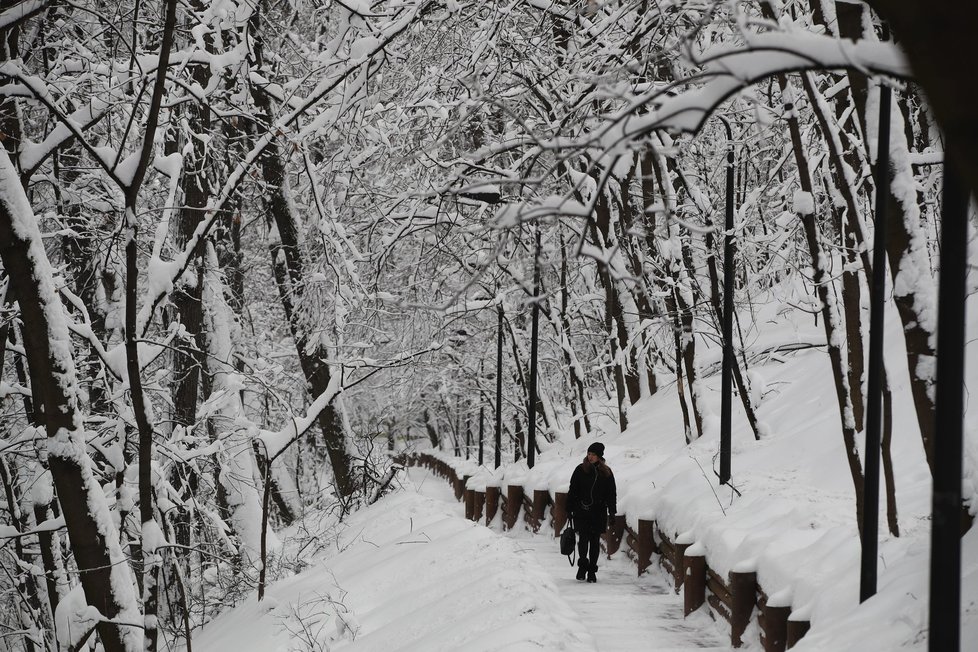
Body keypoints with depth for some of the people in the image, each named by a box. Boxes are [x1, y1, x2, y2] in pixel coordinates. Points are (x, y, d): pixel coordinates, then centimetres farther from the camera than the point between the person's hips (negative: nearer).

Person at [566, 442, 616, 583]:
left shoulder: (606, 473, 5)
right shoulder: (580, 470, 1)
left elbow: (612, 494, 9)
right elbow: (572, 491, 4)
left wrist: (612, 513, 3)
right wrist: (569, 509, 0)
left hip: (598, 512, 1)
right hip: (581, 511, -1)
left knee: (595, 541, 5)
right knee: (583, 539, -10)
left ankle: (592, 571, 13)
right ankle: (582, 564, 11)